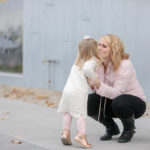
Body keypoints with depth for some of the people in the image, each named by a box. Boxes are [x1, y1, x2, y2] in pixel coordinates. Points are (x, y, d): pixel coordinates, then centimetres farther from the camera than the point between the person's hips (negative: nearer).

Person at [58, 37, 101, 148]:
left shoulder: (79, 61, 20)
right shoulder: (93, 61, -5)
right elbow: (87, 69, -20)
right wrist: (96, 77, -10)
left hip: (68, 89, 7)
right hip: (79, 91, -7)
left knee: (68, 112, 14)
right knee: (81, 113, -6)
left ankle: (65, 132, 7)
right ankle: (81, 135, -15)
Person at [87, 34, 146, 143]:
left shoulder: (125, 65, -26)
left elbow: (116, 93, -33)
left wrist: (99, 84, -47)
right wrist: (90, 83, -31)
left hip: (136, 102, -6)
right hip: (112, 100, 6)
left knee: (119, 102, -39)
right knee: (89, 102, -18)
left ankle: (129, 129, -5)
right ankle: (111, 128, 8)